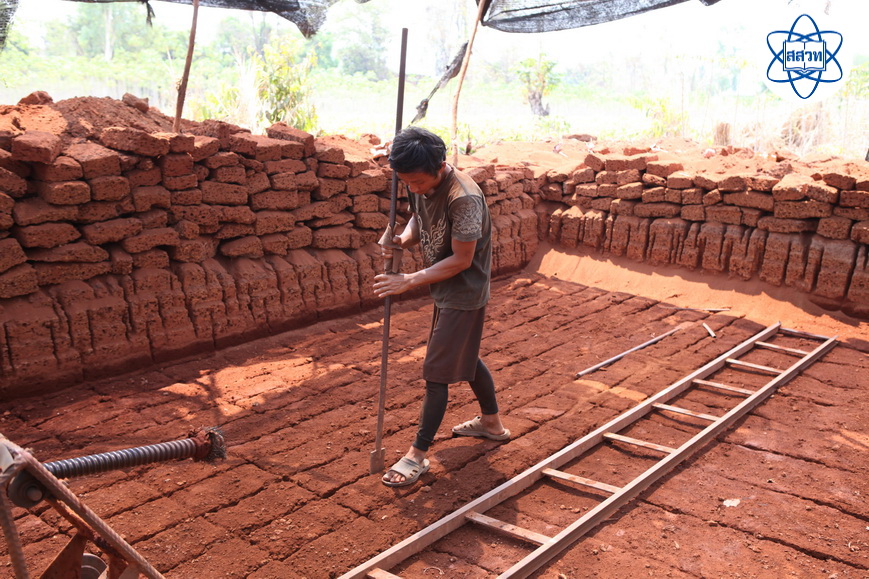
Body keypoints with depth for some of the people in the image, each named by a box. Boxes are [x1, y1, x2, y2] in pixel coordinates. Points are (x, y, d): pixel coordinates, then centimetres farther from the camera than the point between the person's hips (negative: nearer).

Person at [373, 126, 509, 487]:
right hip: (446, 290, 9)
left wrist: (409, 281, -26)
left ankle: (418, 455, 8)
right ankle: (492, 423, 44)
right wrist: (402, 240, -12)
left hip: (463, 294, -9)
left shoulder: (463, 198, -31)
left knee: (436, 373, -4)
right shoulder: (422, 185, -6)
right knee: (464, 358, 24)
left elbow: (460, 260, -26)